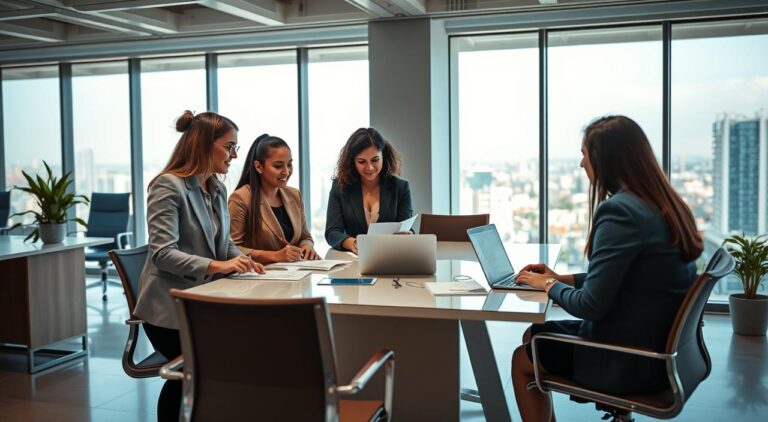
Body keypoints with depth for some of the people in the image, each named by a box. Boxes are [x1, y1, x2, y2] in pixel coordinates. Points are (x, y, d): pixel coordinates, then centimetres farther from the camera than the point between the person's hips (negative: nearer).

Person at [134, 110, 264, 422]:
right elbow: (163, 253, -23)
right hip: (171, 307, -6)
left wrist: (242, 261, -7)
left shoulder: (218, 189, 10)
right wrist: (217, 266, -31)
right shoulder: (169, 186, -15)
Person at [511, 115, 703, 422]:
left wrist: (548, 285, -4)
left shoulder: (620, 211, -24)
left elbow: (590, 305, -22)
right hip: (660, 347, 9)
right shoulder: (666, 206, 5)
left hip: (631, 364, -8)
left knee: (522, 359, 14)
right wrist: (560, 278, 12)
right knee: (533, 336, 22)